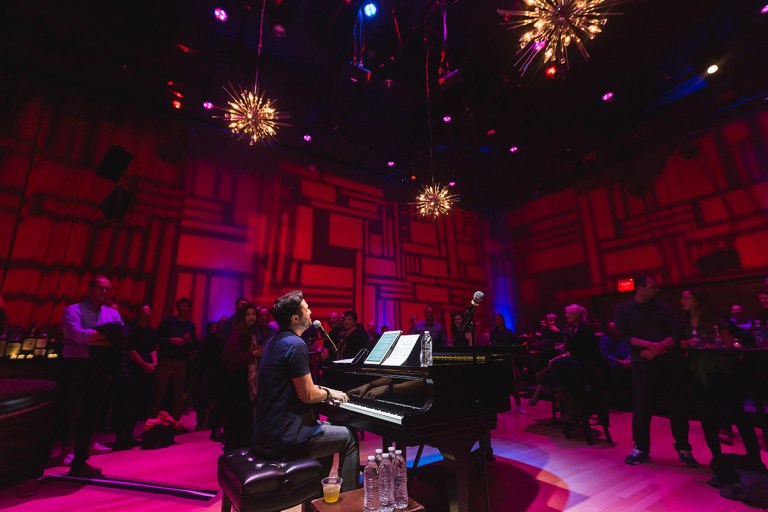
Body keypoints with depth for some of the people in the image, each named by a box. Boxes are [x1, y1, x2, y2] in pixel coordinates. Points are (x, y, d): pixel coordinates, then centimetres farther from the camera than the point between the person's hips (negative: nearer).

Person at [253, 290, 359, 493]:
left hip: (269, 430, 9)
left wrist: (324, 392, 11)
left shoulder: (276, 341, 8)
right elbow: (307, 395, -20)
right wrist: (329, 393, -1)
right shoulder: (295, 344, -21)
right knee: (349, 436, 4)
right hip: (283, 436, -9)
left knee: (328, 427, 27)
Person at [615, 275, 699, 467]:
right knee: (641, 406, 2)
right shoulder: (623, 309, 2)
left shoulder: (663, 307, 10)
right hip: (643, 363, -2)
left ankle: (683, 448, 25)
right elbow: (623, 335, -7)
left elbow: (676, 332, 0)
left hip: (671, 361, 3)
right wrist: (651, 344, -18)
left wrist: (658, 349, -14)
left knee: (678, 405, 6)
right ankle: (641, 448, 16)